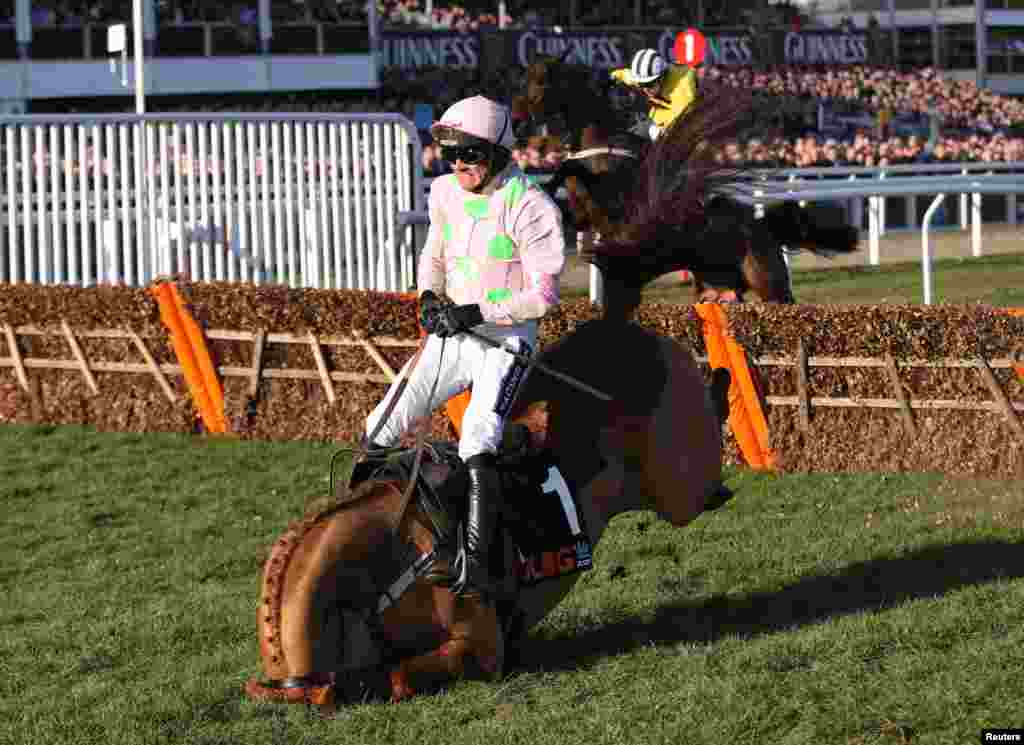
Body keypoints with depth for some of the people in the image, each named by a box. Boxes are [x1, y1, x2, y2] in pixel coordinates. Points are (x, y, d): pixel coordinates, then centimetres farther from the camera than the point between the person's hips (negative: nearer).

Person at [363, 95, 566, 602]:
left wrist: (476, 313, -22)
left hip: (505, 342, -7)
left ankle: (472, 565, -32)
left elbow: (543, 294, -17)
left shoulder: (529, 207, -15)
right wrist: (428, 295, 2)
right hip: (451, 336, 7)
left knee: (476, 447, -27)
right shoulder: (446, 193, 6)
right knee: (378, 432, 0)